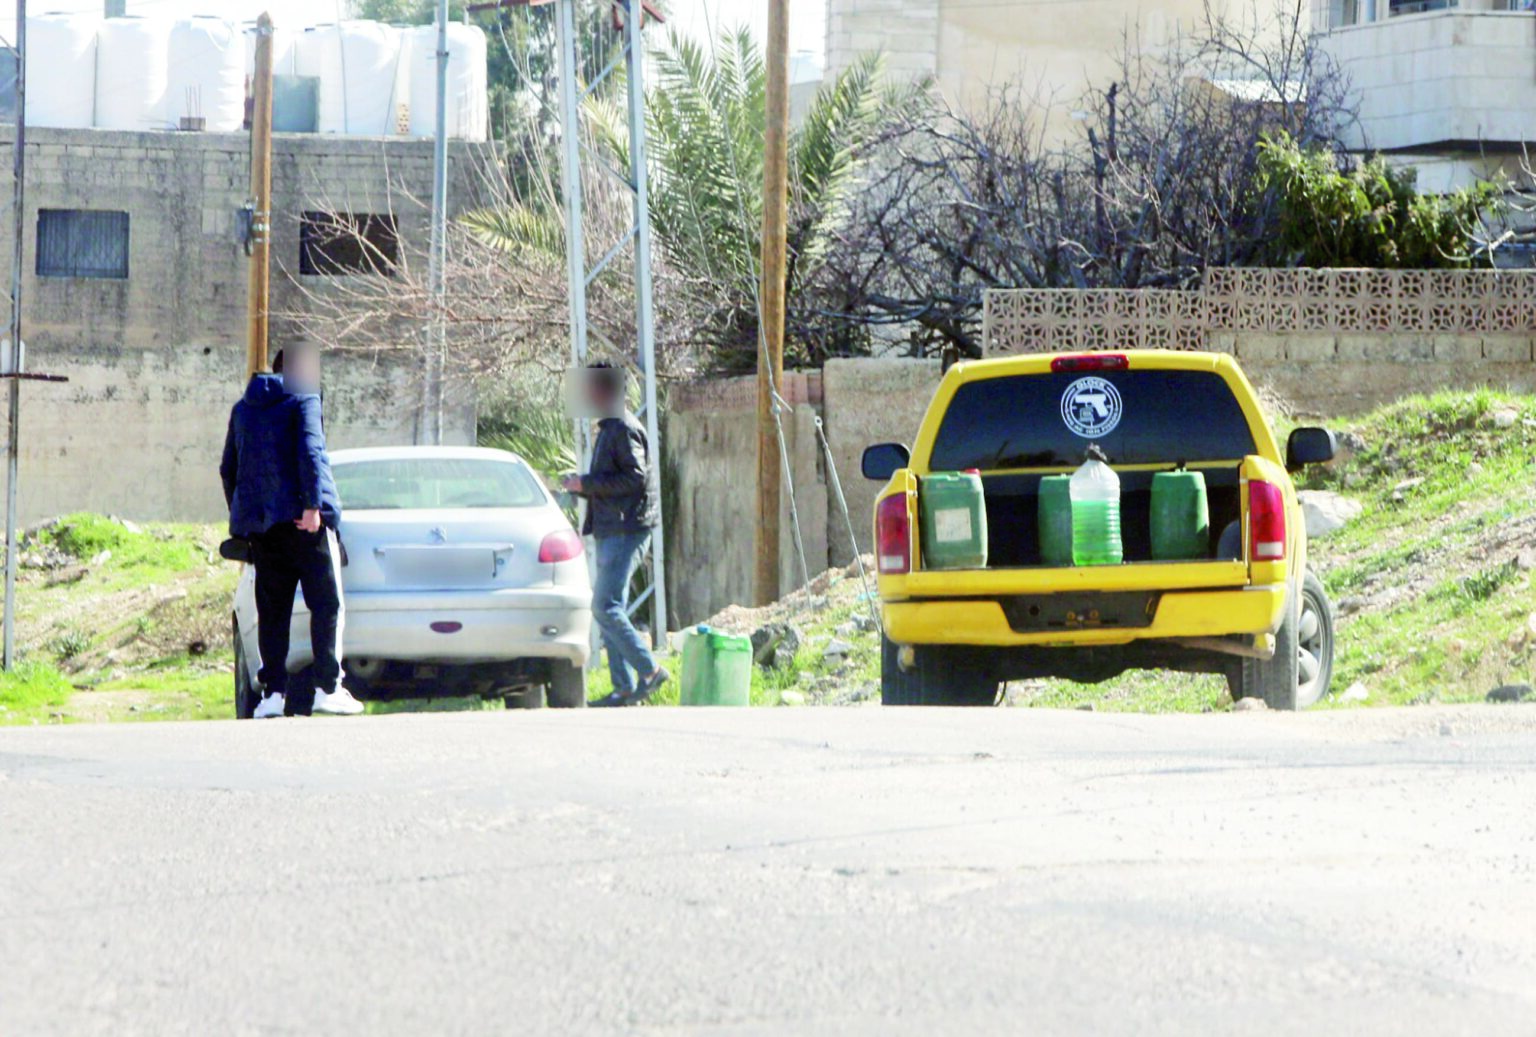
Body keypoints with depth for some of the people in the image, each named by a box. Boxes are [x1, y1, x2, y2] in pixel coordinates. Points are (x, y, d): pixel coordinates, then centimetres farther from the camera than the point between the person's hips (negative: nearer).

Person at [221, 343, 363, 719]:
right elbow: (309, 452, -15)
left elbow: (228, 469, 21)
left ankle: (273, 692, 1)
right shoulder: (303, 400, -2)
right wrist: (313, 505, -19)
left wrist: (240, 514, 26)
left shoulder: (242, 408, 18)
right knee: (325, 603, -1)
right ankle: (327, 688, -8)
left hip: (258, 521, 5)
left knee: (272, 609, 7)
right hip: (302, 518, -5)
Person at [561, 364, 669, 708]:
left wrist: (587, 484, -16)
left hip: (626, 529, -10)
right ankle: (624, 687, 9)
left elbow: (635, 477, -19)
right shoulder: (608, 429, 20)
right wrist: (581, 487, 11)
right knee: (608, 609, 8)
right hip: (611, 531, 10)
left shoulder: (624, 429, -11)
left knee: (606, 608, -14)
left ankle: (649, 670, -10)